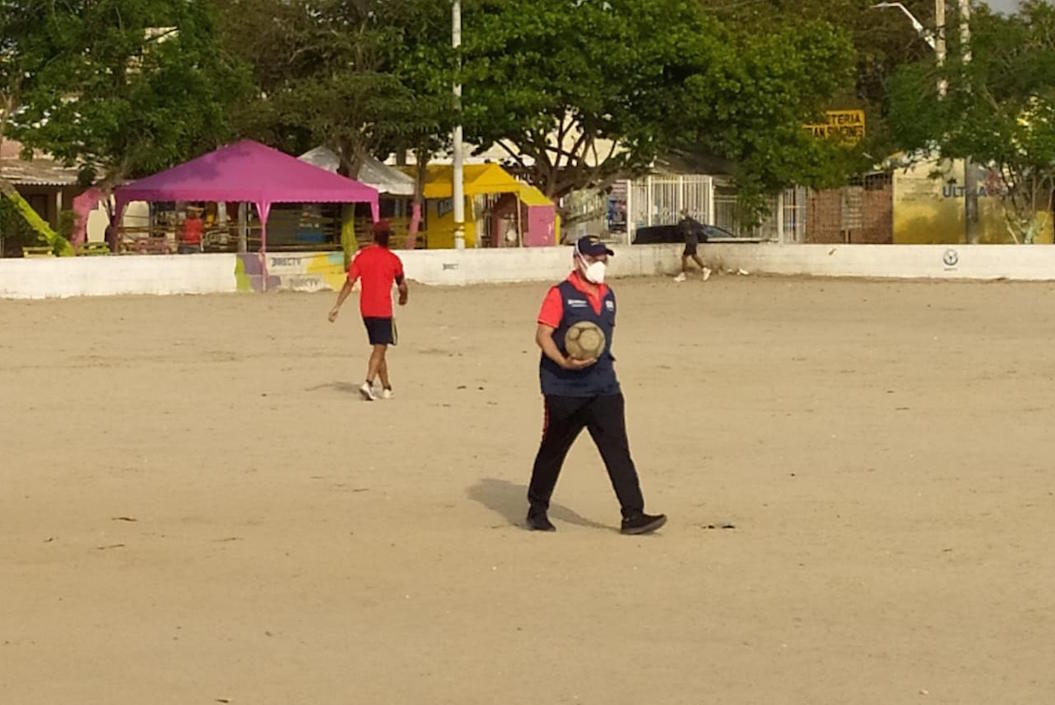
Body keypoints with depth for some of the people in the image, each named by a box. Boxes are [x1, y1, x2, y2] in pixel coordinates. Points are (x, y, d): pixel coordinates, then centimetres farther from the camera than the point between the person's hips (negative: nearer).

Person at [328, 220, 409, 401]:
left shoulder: (361, 256, 2)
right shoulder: (393, 259, -5)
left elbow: (349, 283, -3)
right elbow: (402, 286, 6)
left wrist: (337, 306, -2)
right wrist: (403, 298, 28)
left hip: (366, 310, 4)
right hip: (383, 310, -4)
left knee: (379, 348, 16)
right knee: (379, 349, -6)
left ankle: (386, 388, 22)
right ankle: (368, 383, -24)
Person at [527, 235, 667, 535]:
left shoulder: (607, 296, 14)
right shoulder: (561, 294, -7)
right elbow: (543, 335, -12)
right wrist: (563, 362, -25)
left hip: (603, 388, 5)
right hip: (564, 389, -5)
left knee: (618, 450, -5)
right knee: (553, 451, 7)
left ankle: (633, 515, -9)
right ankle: (537, 511, 23)